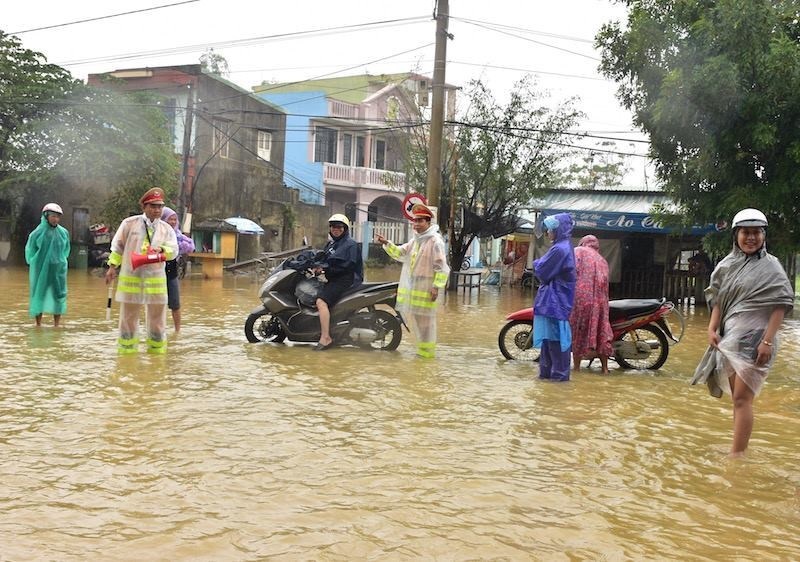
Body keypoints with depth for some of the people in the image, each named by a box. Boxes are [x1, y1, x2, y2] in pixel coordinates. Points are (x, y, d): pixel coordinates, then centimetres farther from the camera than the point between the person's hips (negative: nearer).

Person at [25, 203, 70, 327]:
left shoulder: (64, 232, 0)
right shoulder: (37, 233, -7)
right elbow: (29, 250, 6)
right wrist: (36, 263, 9)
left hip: (58, 269, 2)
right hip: (41, 269, -2)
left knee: (58, 295, 1)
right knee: (39, 295, 4)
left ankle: (57, 325, 8)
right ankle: (38, 324, 12)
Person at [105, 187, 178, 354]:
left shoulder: (166, 229, 6)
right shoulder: (130, 223, 2)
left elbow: (174, 250, -2)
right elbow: (118, 245, 7)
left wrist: (161, 249, -22)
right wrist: (113, 267, 5)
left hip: (155, 277, 1)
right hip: (130, 276, -1)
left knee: (157, 315, 5)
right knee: (128, 315, 7)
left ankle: (157, 349, 17)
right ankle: (126, 349, 19)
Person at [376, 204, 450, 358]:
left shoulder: (435, 241, -11)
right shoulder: (415, 240, 16)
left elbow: (442, 267, -15)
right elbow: (400, 253, 18)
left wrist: (436, 286, -19)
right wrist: (386, 244, 3)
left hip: (426, 288, -9)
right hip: (412, 287, 9)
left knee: (426, 319, -3)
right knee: (415, 318, 15)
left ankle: (428, 350, 5)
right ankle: (421, 347, 26)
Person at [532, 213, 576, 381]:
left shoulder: (559, 249, -19)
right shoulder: (565, 246, 14)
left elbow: (542, 272, -15)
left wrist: (536, 263, 4)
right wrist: (541, 264, 4)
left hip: (555, 300, -10)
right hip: (554, 299, 10)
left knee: (555, 337, -4)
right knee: (549, 337, 15)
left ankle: (560, 373, 1)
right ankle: (548, 371, 22)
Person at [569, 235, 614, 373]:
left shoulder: (578, 251, 8)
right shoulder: (602, 260, 24)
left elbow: (572, 270, -7)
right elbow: (604, 282, 19)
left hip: (581, 296, -5)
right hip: (600, 299, 5)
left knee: (577, 331, 0)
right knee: (601, 330, 10)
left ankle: (577, 367, 1)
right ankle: (604, 367, 11)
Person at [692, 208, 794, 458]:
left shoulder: (770, 266, -5)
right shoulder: (726, 265, 11)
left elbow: (780, 304, -11)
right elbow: (718, 299, 13)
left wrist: (767, 341, -18)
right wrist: (712, 329, -1)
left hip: (754, 341, -6)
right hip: (730, 339, 6)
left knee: (742, 399, -10)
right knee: (737, 398, 12)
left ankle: (736, 456, -8)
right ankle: (740, 449, 21)